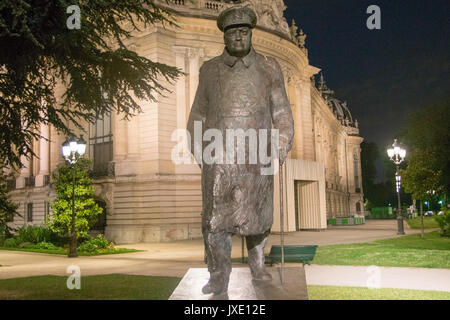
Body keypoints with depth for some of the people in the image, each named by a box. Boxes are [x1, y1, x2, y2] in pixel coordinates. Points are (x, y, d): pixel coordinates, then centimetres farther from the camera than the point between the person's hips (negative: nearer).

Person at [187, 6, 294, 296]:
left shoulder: (269, 68, 8)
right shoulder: (210, 70, 10)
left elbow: (281, 110, 8)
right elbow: (199, 112, 15)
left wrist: (283, 144, -3)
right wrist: (197, 148, 8)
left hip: (256, 156, 0)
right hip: (218, 156, 0)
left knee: (257, 214, 9)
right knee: (216, 215, -6)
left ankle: (257, 263, 31)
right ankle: (219, 277, 1)